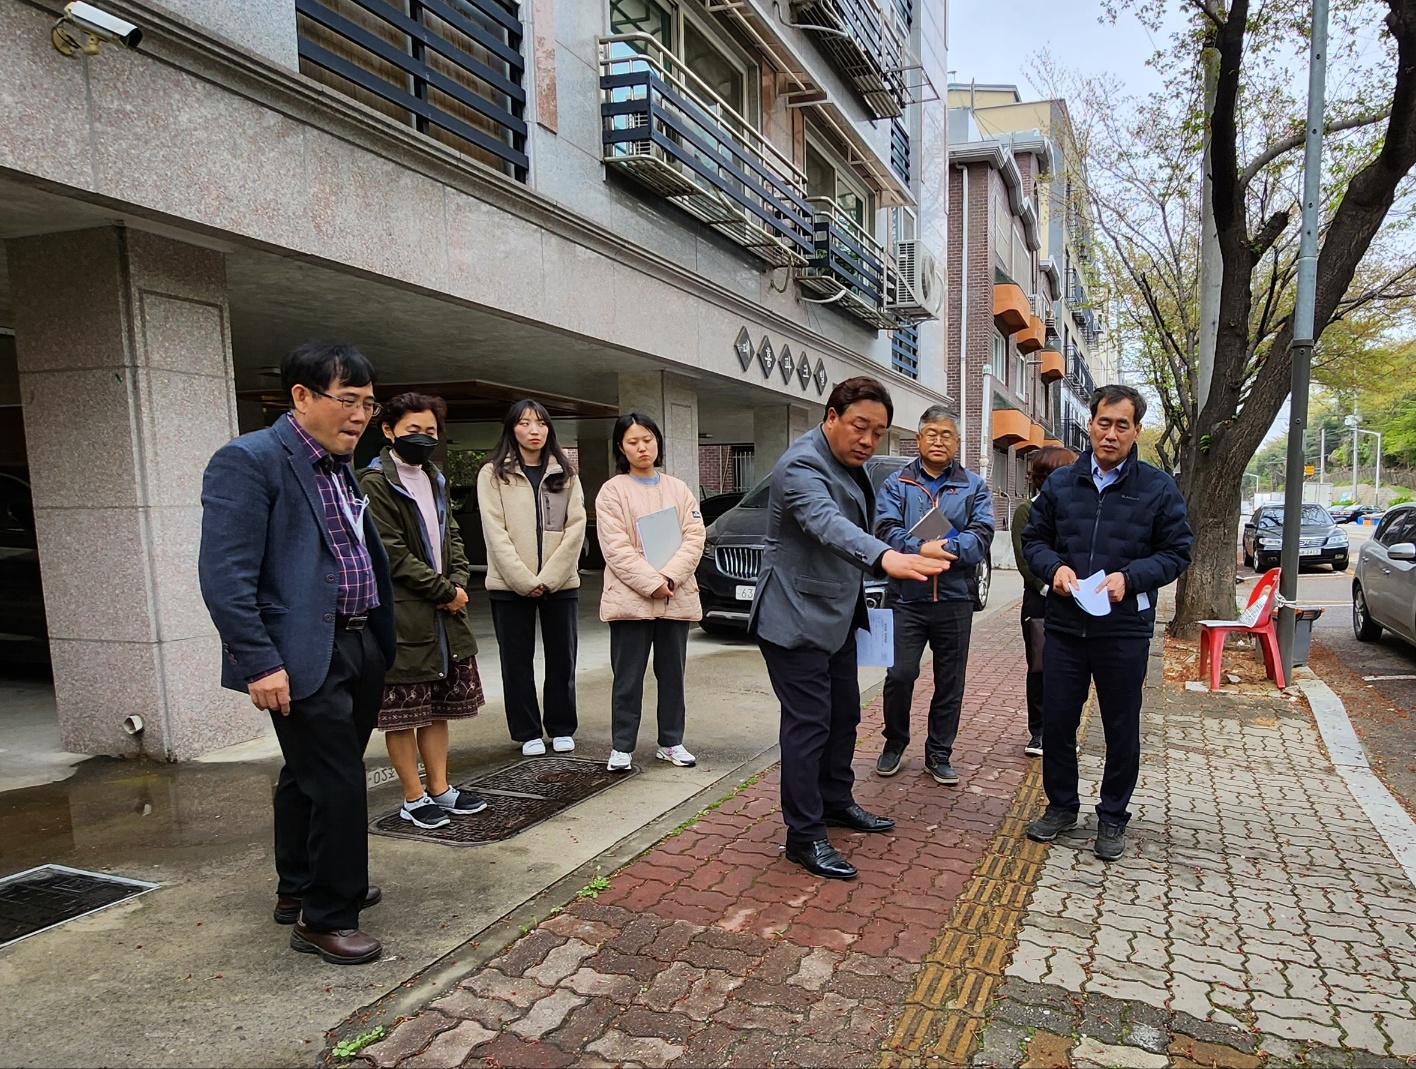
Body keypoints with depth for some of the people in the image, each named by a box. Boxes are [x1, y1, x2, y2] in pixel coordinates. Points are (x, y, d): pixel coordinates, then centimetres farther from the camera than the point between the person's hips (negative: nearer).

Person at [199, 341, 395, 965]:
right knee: (337, 785, -3)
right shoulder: (249, 460, -12)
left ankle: (299, 889, 38)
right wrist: (260, 662, -21)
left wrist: (379, 640, 15)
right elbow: (225, 575, -18)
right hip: (304, 656, -9)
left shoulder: (341, 467, 14)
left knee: (308, 776, 21)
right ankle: (325, 918, 15)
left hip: (359, 648, 9)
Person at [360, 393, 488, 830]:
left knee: (438, 708, 15)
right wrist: (445, 590, -12)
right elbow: (393, 553, -16)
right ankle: (414, 798, 15)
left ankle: (440, 788, 26)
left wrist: (460, 582, -1)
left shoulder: (434, 480, 16)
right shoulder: (376, 483, -10)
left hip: (445, 614, 8)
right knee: (404, 714, 3)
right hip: (402, 616, -8)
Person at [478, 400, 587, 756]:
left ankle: (561, 728, 21)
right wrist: (524, 580, -14)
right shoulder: (493, 474, 2)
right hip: (510, 585, -2)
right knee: (517, 661, 5)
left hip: (560, 583, 2)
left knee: (562, 658, 7)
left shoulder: (565, 473, 9)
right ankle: (527, 733, 17)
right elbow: (495, 532, -7)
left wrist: (549, 577, -11)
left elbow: (576, 527, 0)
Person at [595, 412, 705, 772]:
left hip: (677, 597, 4)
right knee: (628, 678, 3)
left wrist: (670, 577, -13)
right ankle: (621, 747, 14)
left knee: (673, 674, 12)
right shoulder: (612, 491, 0)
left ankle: (671, 742, 24)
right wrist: (651, 584, -17)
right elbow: (616, 548, -9)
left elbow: (694, 538, 1)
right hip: (630, 598, -3)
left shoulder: (679, 489, 11)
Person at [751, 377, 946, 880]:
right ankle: (804, 837, 6)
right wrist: (886, 557, -59)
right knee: (809, 724, -6)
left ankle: (836, 801, 35)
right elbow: (827, 523, -44)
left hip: (836, 614, 10)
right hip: (797, 618, -10)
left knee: (844, 714, 18)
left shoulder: (849, 462, 8)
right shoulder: (802, 465, -24)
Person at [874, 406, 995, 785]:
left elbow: (981, 535, -6)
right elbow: (887, 530, -9)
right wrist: (922, 550, -24)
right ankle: (895, 742, 20)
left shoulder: (974, 487, 8)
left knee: (950, 682, 8)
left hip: (954, 600, 2)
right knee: (899, 675, -3)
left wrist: (941, 549, -20)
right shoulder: (897, 484, 6)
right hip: (906, 598, -1)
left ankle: (939, 753, 24)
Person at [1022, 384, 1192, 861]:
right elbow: (1034, 537, 11)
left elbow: (1176, 551, 0)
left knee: (1122, 728, 10)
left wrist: (1129, 577, -16)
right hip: (1064, 625, 2)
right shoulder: (1060, 482, 6)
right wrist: (1054, 567, -10)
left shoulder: (1158, 488, -1)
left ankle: (1112, 816, 28)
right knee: (1057, 720, 10)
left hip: (1125, 629, -2)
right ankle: (1061, 805, 29)